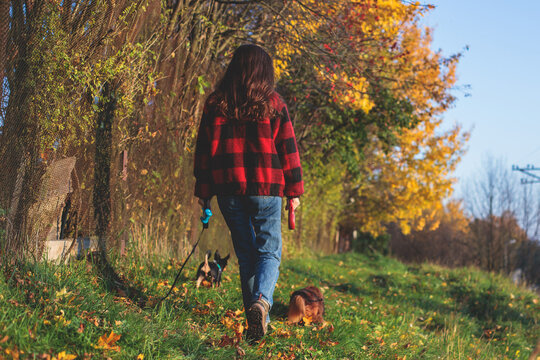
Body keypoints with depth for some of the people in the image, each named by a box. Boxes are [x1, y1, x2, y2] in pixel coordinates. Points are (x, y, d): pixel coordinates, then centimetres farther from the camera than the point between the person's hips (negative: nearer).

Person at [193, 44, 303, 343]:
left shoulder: (215, 104, 6)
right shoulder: (273, 104, 1)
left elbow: (204, 148, 7)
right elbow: (287, 148, 1)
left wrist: (203, 191, 11)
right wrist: (294, 189, 7)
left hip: (228, 190, 2)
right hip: (265, 188, -2)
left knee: (246, 254, 12)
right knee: (269, 251, 3)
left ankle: (257, 318, 12)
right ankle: (261, 301, -23)